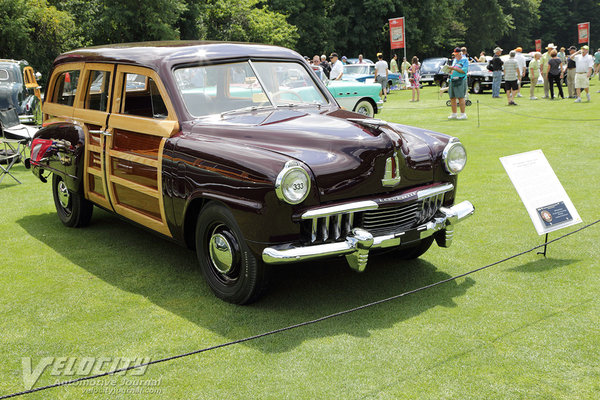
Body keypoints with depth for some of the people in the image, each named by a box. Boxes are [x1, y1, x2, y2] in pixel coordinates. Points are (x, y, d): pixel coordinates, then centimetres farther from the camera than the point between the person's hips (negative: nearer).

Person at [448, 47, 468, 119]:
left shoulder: (465, 60, -3)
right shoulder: (454, 60, 19)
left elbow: (464, 71, -15)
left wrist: (454, 68, -17)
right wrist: (450, 69, 4)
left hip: (461, 80, -7)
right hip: (453, 80, 7)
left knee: (460, 97, -11)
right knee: (452, 98, 7)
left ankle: (463, 114, -8)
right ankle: (454, 114, 15)